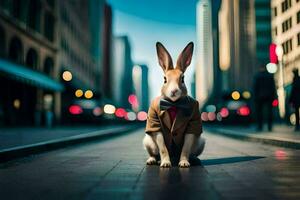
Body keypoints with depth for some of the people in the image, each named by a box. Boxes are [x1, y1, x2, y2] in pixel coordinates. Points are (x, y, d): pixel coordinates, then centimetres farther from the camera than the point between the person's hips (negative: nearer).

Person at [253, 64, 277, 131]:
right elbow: (273, 86, 3)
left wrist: (255, 96, -1)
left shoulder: (257, 76, -2)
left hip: (260, 96, -2)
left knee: (259, 111, 3)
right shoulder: (270, 75, 5)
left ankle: (260, 127, 0)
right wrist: (274, 96, 7)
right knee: (269, 111, 3)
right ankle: (270, 127, 1)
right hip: (269, 96, 2)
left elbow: (255, 87, -5)